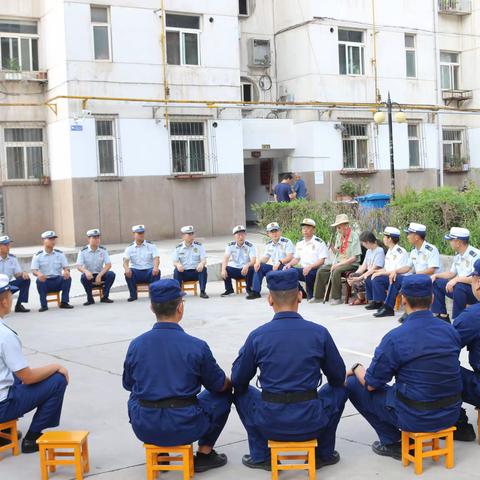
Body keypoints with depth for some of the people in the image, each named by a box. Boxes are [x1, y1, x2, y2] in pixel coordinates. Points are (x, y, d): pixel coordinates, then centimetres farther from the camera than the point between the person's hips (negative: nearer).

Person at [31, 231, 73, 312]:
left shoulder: (59, 253, 7)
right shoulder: (38, 255, 0)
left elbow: (66, 267, 3)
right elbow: (34, 270, -8)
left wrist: (66, 271, -24)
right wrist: (39, 274, -33)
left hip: (58, 280, 2)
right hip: (45, 281, -2)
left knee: (67, 278, -27)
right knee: (39, 280, -33)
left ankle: (64, 302, -17)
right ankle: (43, 305, -21)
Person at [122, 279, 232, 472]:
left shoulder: (136, 345, -5)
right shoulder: (197, 346, -12)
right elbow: (219, 385, 2)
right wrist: (230, 382, 26)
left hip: (144, 429, 3)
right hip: (184, 428, -3)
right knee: (224, 393, 20)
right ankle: (204, 453, 19)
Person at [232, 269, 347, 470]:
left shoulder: (257, 336, -8)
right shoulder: (319, 333, -6)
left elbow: (238, 380, 5)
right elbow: (338, 376, 8)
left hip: (270, 425, 0)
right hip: (311, 424, 1)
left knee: (241, 391, 28)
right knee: (339, 389, 28)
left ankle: (260, 456, 28)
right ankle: (324, 454, 30)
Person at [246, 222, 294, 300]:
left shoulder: (286, 242, -7)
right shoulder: (269, 244, 13)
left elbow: (289, 257, -17)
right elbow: (265, 258, 12)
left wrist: (279, 262, -33)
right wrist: (258, 262, -11)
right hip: (274, 266, 7)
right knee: (259, 267, -12)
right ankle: (255, 292, -12)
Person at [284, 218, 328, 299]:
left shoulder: (319, 242, -4)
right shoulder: (299, 243, 17)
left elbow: (321, 261, -11)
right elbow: (296, 259, 22)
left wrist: (310, 267, -27)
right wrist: (289, 264, 0)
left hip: (315, 270, -6)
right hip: (303, 269, 6)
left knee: (308, 273, -38)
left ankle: (310, 295, -13)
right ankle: (301, 293, -1)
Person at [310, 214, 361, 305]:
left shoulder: (354, 236, -12)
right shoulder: (339, 236, 11)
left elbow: (354, 258, -17)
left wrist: (339, 264, -20)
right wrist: (332, 248, -3)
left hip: (351, 264, -8)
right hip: (338, 263, 8)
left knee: (336, 271, -33)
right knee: (321, 270, -8)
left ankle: (336, 298, -23)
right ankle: (318, 296, -1)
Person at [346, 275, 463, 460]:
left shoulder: (395, 338, -18)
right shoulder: (451, 330, -1)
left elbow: (371, 384, -9)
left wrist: (356, 368, 13)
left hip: (416, 419, -6)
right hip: (451, 414, 6)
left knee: (352, 383, 7)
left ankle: (393, 443, 9)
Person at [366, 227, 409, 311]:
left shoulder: (400, 252, -16)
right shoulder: (390, 251, 16)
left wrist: (381, 273, -20)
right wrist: (378, 271, 2)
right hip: (389, 276, 10)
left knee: (377, 279, -27)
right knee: (369, 280, 4)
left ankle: (379, 303, -17)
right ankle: (374, 300, 10)